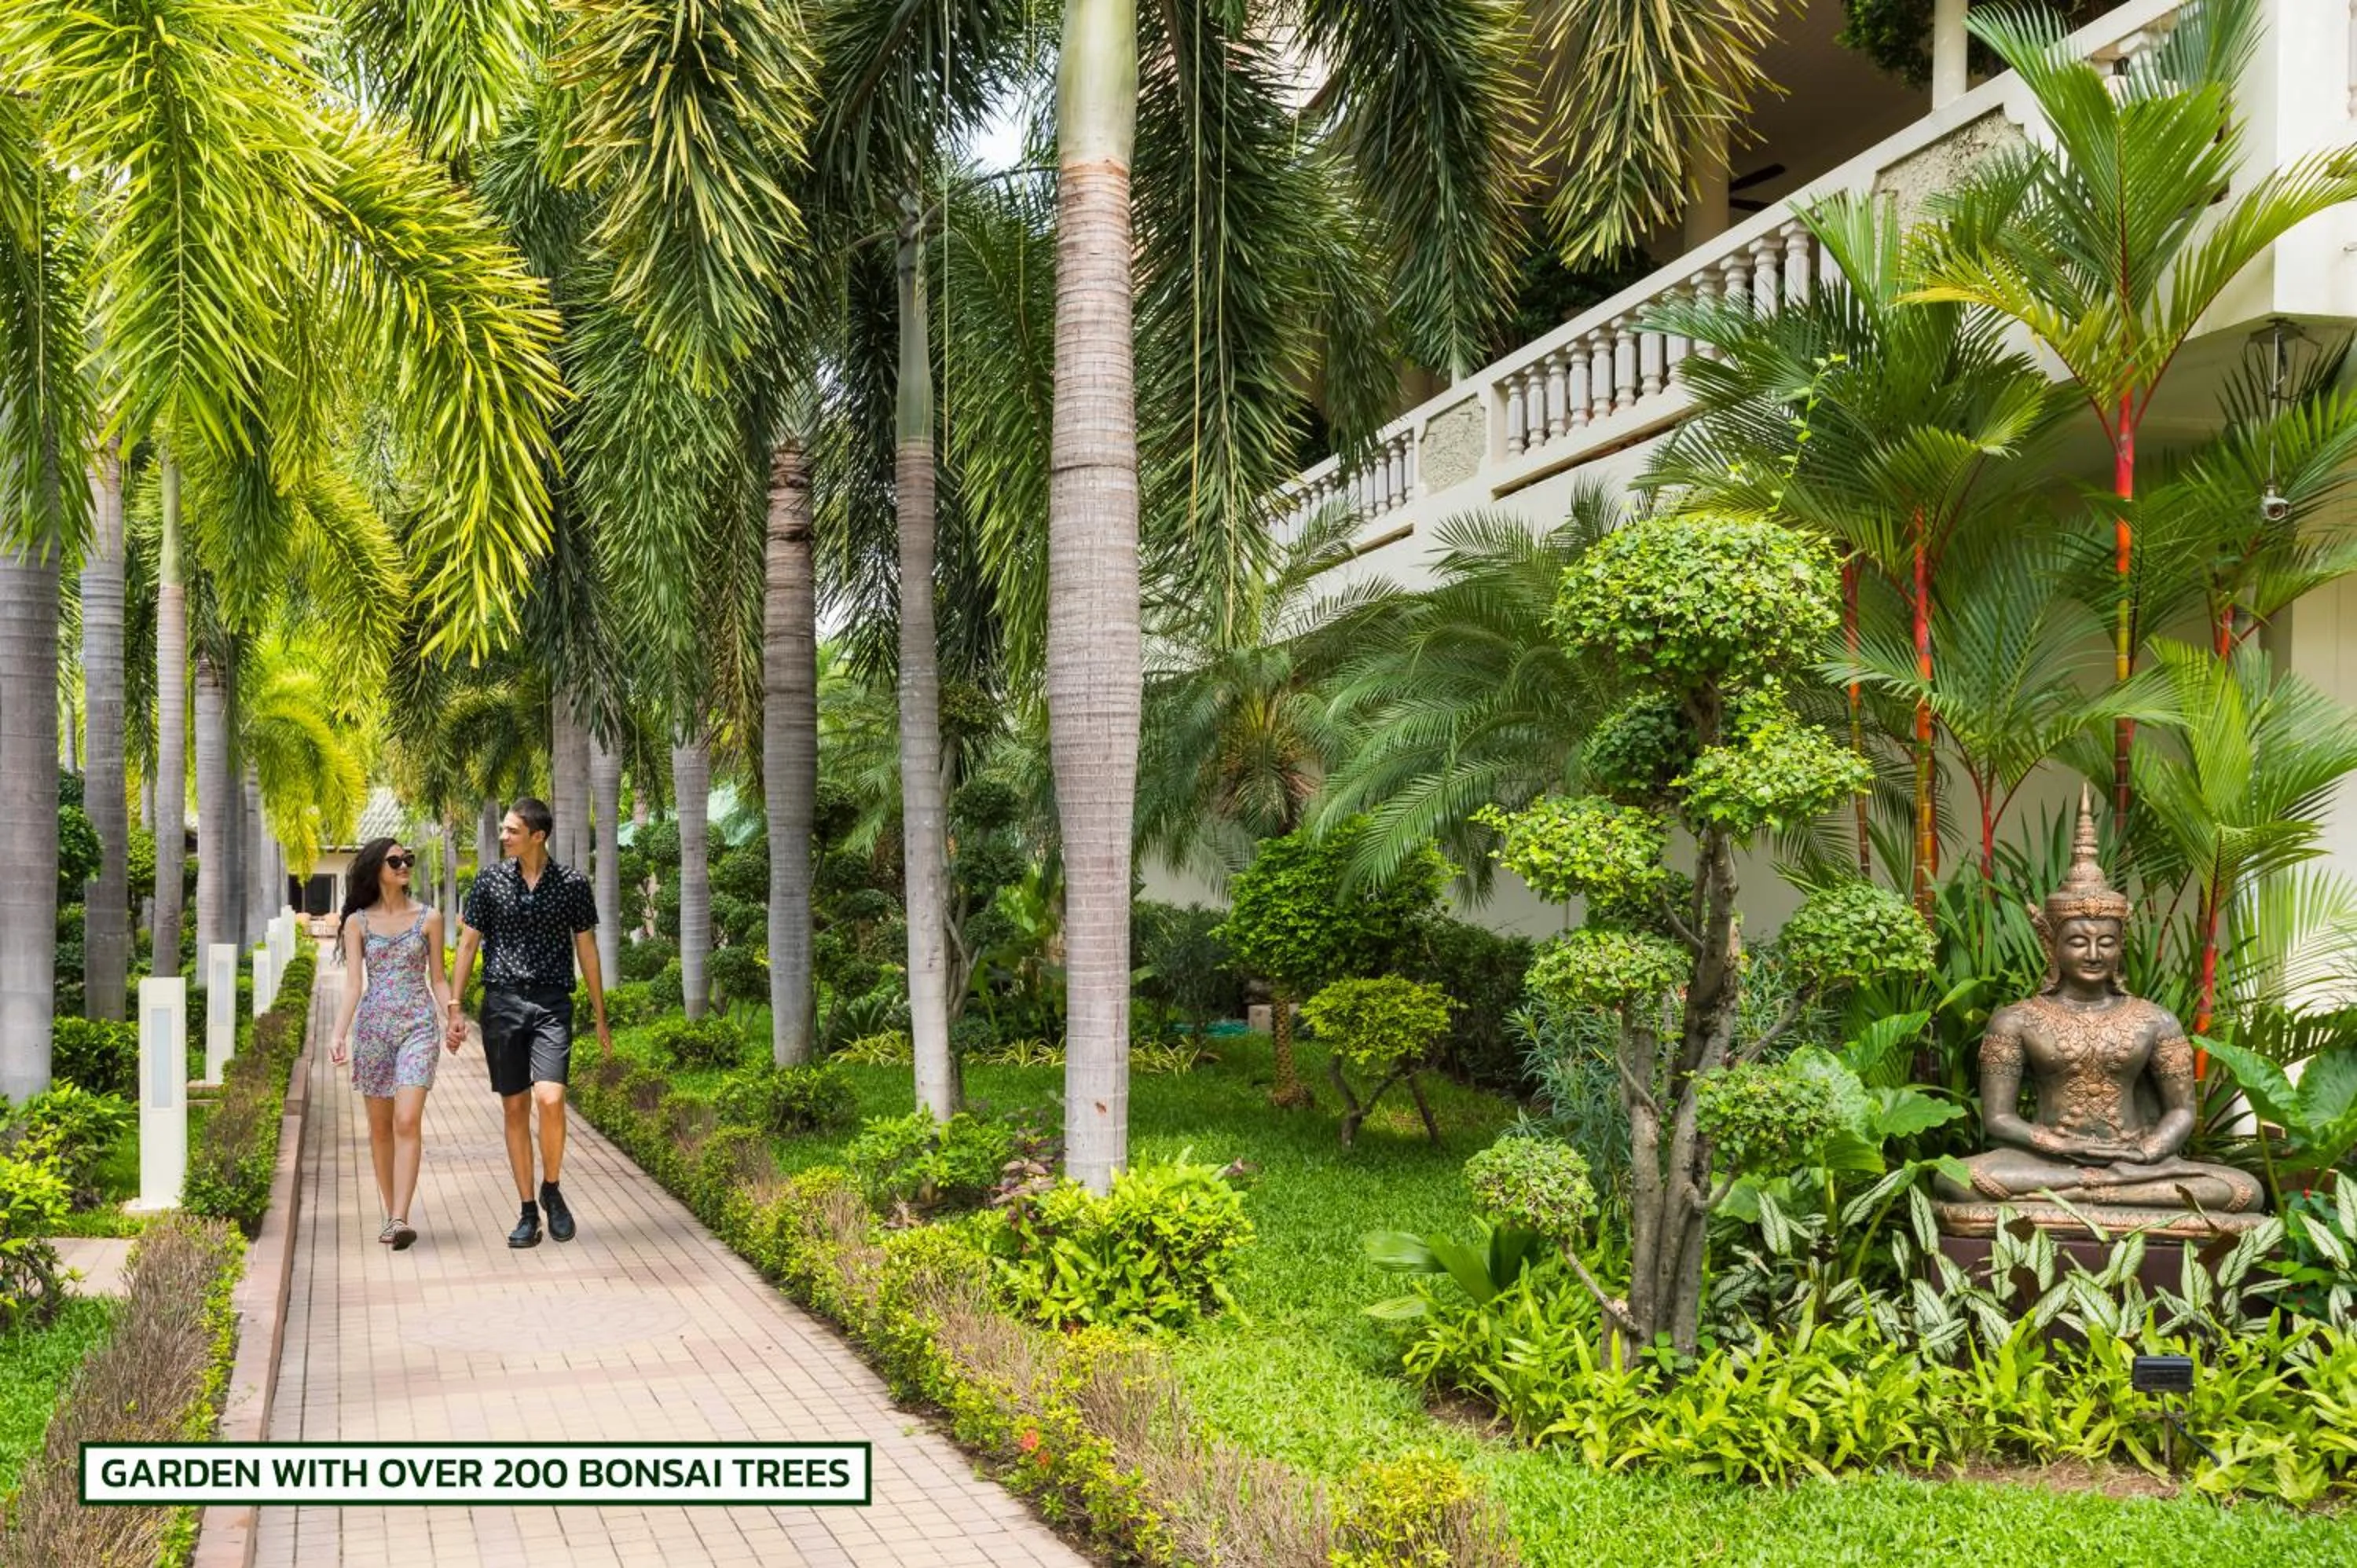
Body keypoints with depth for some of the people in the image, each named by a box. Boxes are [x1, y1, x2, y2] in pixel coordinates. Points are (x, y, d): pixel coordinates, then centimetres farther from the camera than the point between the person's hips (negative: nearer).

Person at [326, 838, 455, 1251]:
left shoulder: (429, 918, 5)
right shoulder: (358, 922, 5)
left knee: (407, 1122, -14)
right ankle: (391, 1213, 19)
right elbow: (353, 984, 0)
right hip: (373, 1025, 2)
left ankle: (399, 1219, -19)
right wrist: (340, 1034, -13)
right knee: (380, 1126, 7)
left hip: (418, 1024, -1)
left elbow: (437, 980, 9)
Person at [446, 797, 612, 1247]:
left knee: (550, 1100, -18)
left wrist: (599, 1017, 8)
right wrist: (455, 1008, 4)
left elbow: (586, 950, 8)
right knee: (515, 1108, 4)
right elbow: (468, 943, 10)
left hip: (551, 1004, -2)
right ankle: (528, 1211, 12)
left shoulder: (572, 884, 1)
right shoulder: (490, 882, 4)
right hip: (501, 1002, 2)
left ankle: (552, 1189, 5)